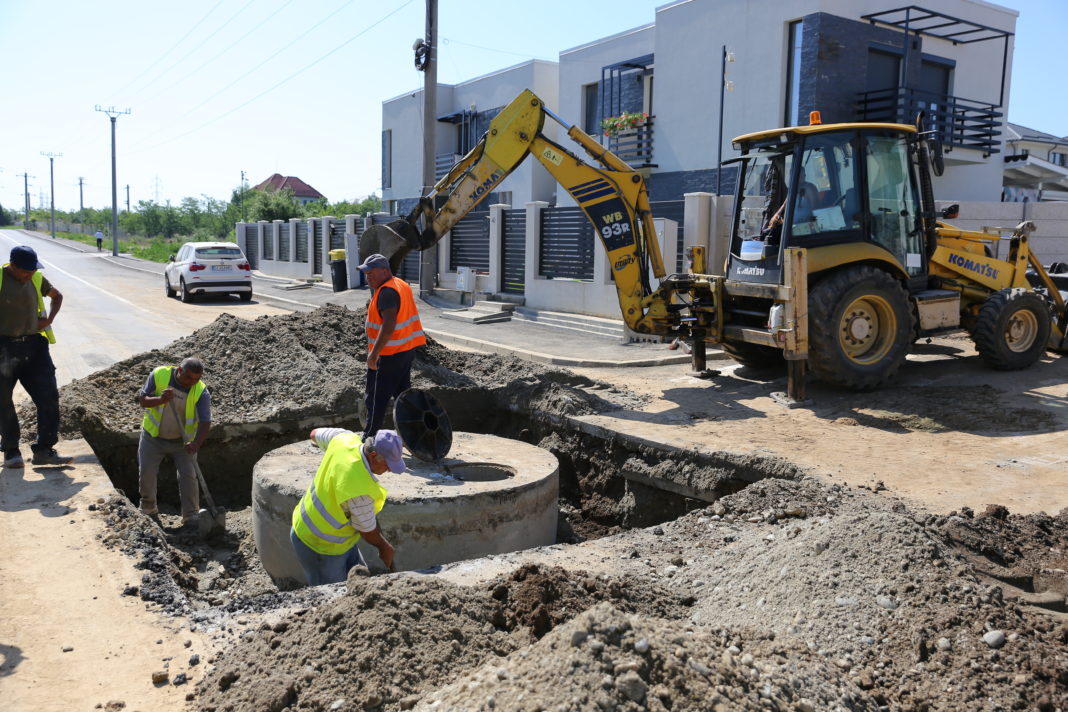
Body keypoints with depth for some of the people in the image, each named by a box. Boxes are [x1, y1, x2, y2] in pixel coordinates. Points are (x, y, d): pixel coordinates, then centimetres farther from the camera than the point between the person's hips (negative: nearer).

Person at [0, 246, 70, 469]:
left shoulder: (36, 279, 6)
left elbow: (57, 296, 25)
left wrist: (49, 319, 10)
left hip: (34, 344, 4)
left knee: (49, 397, -3)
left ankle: (44, 450, 4)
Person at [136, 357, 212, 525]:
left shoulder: (201, 392, -20)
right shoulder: (159, 374, -17)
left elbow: (205, 422, -24)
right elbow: (142, 399, -14)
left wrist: (196, 443, -41)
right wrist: (160, 400, -35)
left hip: (182, 441, -1)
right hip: (153, 437, 1)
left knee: (188, 475, -8)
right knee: (146, 473, 2)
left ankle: (191, 518, 1)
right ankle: (148, 510, 26)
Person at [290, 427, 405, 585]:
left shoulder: (345, 438, -17)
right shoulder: (361, 490, -36)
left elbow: (315, 434, 8)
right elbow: (367, 531, -18)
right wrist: (385, 547, 3)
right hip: (320, 547, -9)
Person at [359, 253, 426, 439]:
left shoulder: (386, 292, -20)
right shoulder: (402, 285, 11)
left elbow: (388, 325, -30)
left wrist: (374, 353, -30)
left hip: (389, 353, -10)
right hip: (408, 348, 10)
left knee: (376, 397, 1)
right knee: (403, 392, 17)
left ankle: (369, 437, 9)